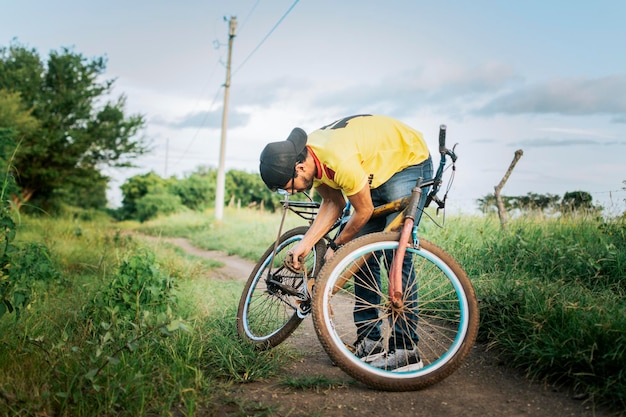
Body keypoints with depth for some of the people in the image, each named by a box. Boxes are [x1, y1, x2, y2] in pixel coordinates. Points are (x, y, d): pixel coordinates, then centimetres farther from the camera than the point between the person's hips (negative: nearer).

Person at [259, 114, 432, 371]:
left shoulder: (340, 160, -38)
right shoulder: (308, 157, -12)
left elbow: (364, 211, -25)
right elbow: (333, 204, -4)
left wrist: (336, 247, -10)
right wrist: (305, 244, -15)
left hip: (409, 163, -8)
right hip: (376, 171, 8)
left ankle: (406, 350, -12)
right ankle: (369, 341, 9)